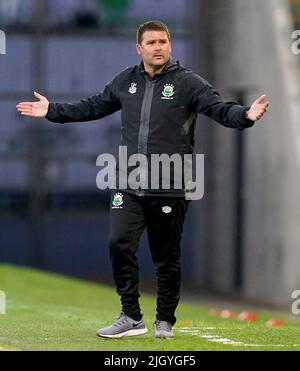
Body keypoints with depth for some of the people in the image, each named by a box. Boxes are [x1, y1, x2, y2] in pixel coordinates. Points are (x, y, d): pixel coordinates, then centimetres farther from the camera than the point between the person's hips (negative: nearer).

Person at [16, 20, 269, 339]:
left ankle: (165, 321, 20)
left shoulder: (187, 82, -3)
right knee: (119, 244, -9)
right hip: (128, 186, 3)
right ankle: (131, 317, 2)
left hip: (170, 189, -3)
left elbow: (219, 109, -13)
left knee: (167, 257, 5)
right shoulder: (125, 81, 10)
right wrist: (52, 111, 24)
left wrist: (246, 115, -33)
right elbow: (93, 107, 23)